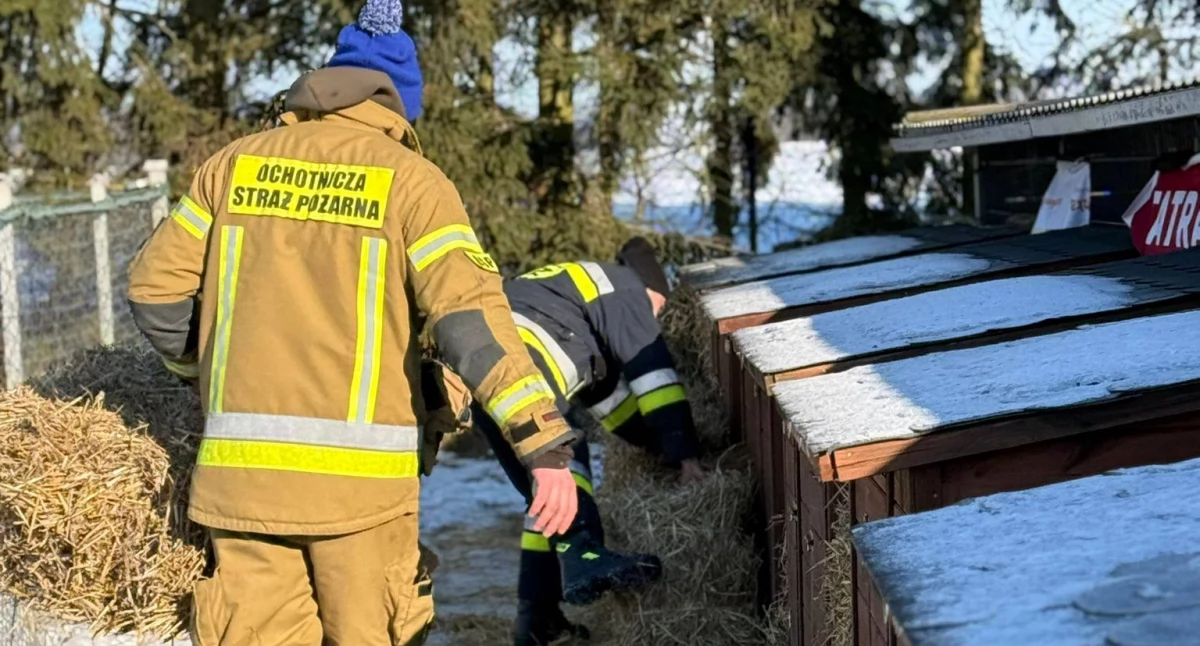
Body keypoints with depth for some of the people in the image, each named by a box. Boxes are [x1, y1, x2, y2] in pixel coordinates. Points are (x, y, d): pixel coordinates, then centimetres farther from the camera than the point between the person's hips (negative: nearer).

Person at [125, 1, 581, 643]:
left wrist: (202, 369, 31)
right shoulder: (409, 179, -1)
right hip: (357, 469, -3)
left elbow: (156, 287, 13)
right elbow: (471, 317, -13)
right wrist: (545, 443, -17)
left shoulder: (237, 162, 10)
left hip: (242, 465, 3)